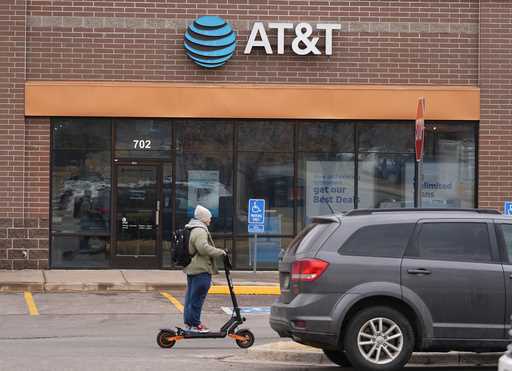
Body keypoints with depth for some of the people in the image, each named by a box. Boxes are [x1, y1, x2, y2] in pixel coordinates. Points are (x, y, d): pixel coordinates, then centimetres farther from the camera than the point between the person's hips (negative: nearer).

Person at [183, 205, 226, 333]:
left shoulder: (192, 230, 18)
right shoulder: (200, 231, -16)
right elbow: (204, 248, -26)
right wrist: (220, 252, -18)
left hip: (191, 268, 11)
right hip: (201, 269, -11)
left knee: (190, 296, 13)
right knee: (198, 297, -6)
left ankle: (189, 322, 18)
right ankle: (195, 324, -4)